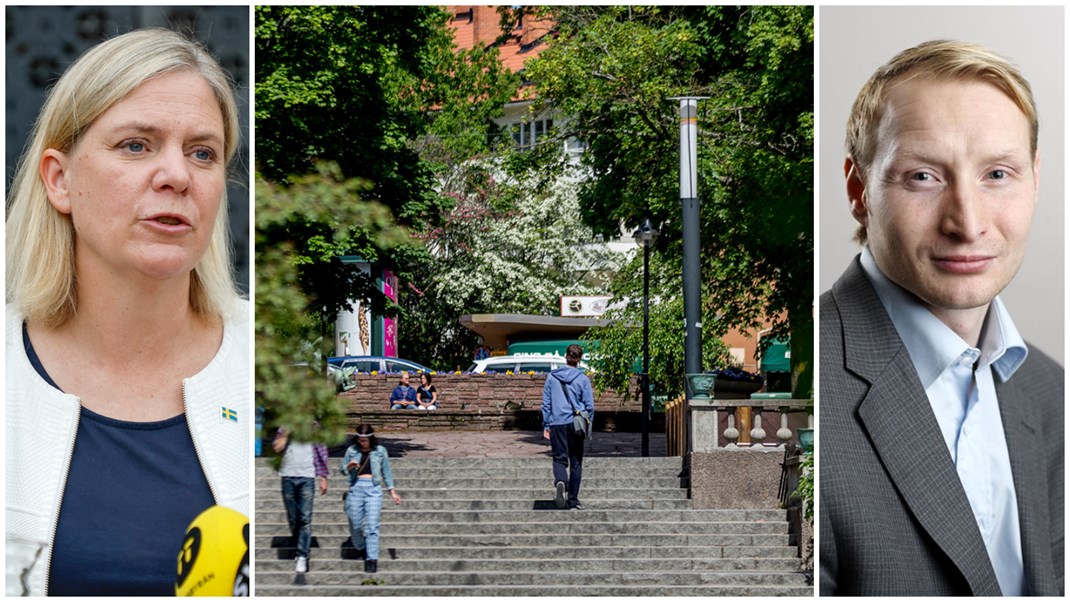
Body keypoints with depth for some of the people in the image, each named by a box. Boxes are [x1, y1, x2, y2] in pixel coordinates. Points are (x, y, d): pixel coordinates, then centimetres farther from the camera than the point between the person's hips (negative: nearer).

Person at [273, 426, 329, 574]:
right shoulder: (284, 428, 10)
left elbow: (321, 454, 6)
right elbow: (277, 448, -4)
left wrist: (323, 478, 2)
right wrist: (287, 432, -7)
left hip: (307, 478, -2)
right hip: (288, 477, 2)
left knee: (305, 519, -10)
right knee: (292, 519, 7)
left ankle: (302, 557, -13)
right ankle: (298, 550, 21)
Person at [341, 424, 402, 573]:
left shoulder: (380, 451, 8)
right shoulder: (351, 451, 9)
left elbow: (386, 472, 15)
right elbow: (343, 470, 11)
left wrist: (392, 491, 13)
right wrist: (349, 467, -11)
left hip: (373, 488, -2)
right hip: (356, 488, 2)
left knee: (372, 526, -10)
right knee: (355, 524, 3)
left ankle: (372, 559, -13)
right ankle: (360, 548, 30)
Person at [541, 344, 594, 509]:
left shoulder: (552, 377, 3)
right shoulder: (583, 379, -2)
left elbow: (546, 403, 6)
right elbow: (589, 405, -1)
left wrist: (546, 426, 12)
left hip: (557, 423, 0)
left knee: (559, 458, 6)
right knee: (576, 462, 9)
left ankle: (560, 482, -26)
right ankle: (573, 500, 10)